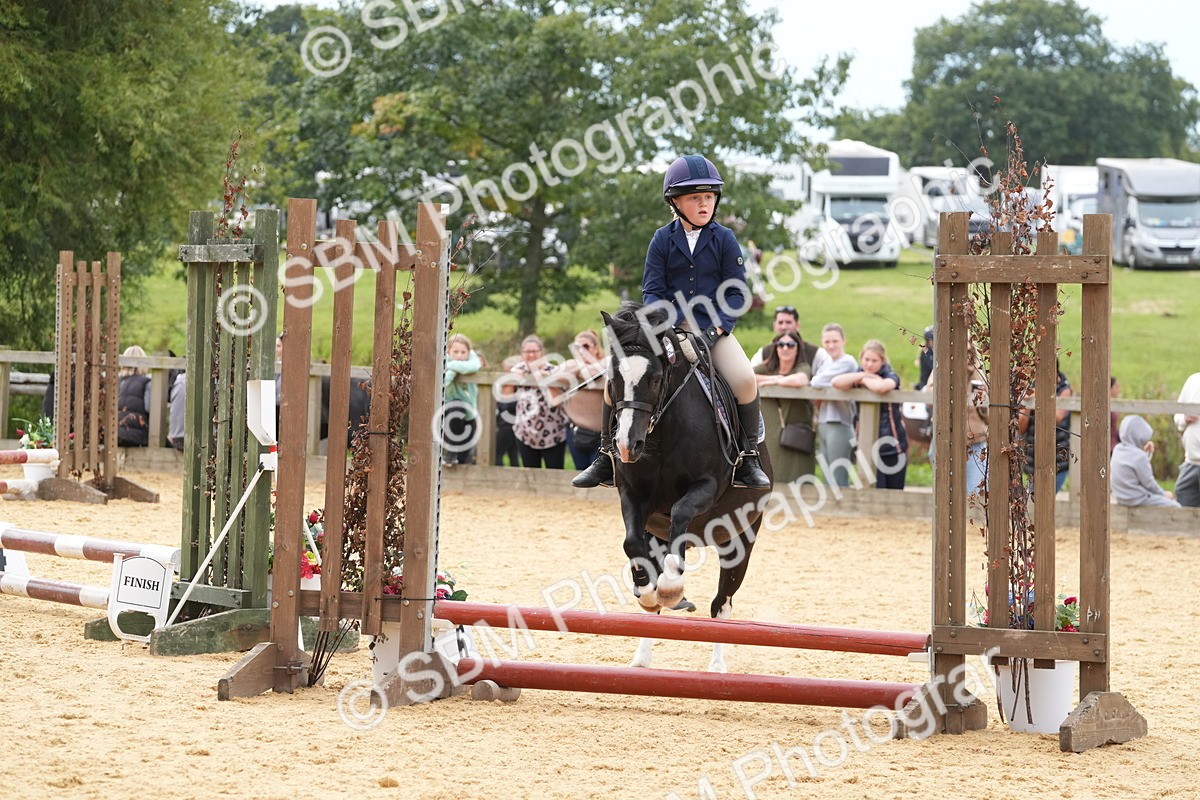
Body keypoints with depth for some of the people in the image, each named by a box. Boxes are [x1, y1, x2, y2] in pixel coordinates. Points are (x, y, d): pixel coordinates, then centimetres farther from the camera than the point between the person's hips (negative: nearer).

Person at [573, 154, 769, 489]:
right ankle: (607, 456, -1)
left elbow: (737, 292, 0)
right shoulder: (663, 240, 3)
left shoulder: (724, 240, 1)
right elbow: (651, 291, 2)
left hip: (714, 330, -1)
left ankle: (748, 459, -9)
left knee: (745, 380, -26)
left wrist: (717, 326, -16)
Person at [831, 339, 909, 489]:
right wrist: (863, 375, -14)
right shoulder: (858, 376, 5)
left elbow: (880, 387, -29)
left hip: (893, 443, -2)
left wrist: (864, 380, -10)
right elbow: (836, 382, -14)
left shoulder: (890, 376, -4)